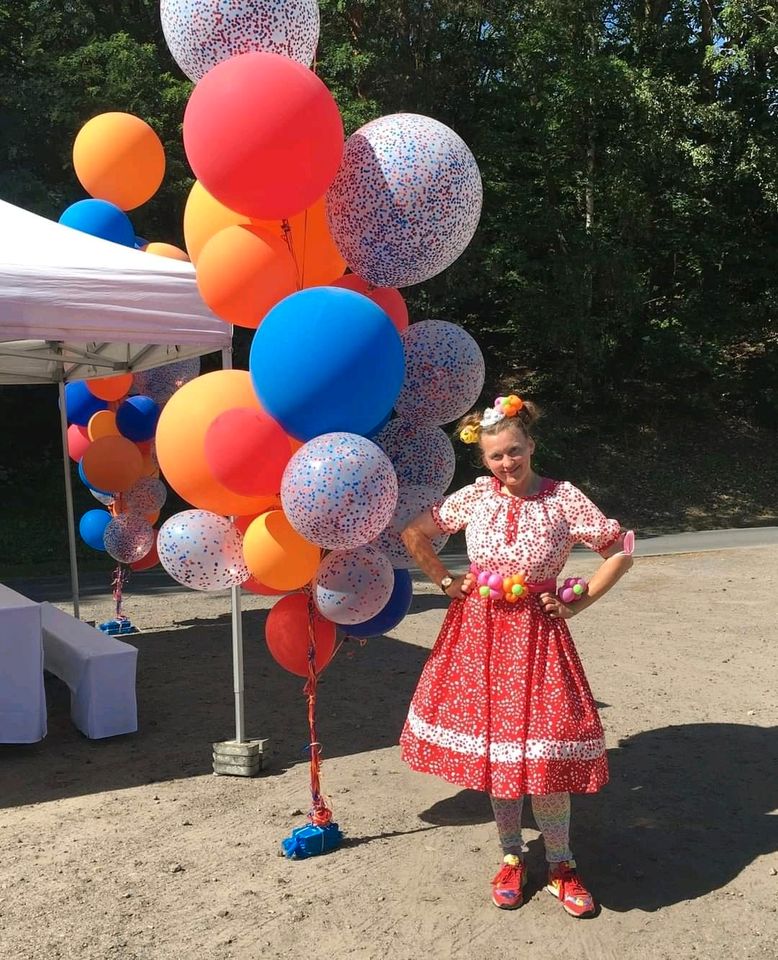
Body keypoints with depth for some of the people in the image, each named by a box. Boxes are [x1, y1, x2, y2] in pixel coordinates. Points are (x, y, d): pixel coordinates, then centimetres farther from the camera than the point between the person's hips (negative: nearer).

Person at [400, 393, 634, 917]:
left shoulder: (564, 498, -8)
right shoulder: (474, 496, -1)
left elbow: (621, 550, -4)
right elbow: (413, 533, 11)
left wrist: (577, 603, -6)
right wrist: (446, 582, 5)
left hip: (536, 634, -2)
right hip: (479, 633, 3)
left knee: (544, 748, -1)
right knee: (491, 746, 10)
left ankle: (561, 865, 20)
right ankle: (512, 856, 29)